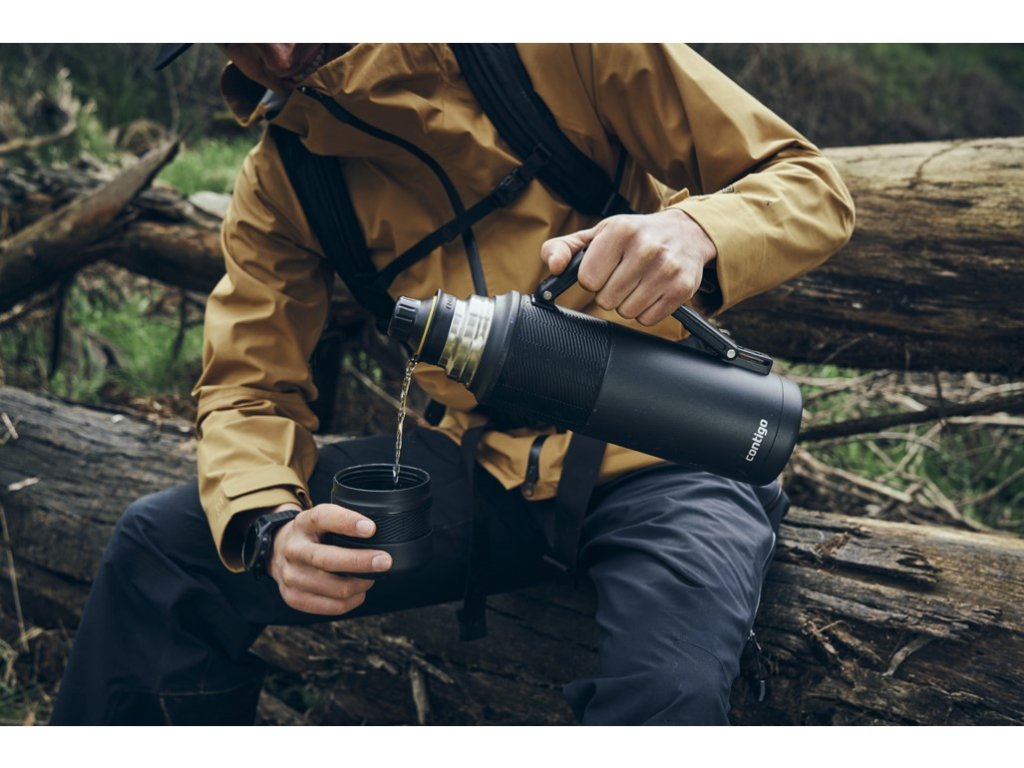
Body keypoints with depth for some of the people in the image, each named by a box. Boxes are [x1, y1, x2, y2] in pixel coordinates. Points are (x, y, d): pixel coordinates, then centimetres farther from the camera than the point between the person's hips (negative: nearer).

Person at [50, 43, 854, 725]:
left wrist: (694, 230, -29)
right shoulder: (279, 179, 5)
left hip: (662, 457, -3)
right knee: (161, 542, -7)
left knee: (667, 690, -35)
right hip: (482, 467, 4)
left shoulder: (558, 51, -8)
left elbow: (812, 183, -5)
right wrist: (270, 529, -19)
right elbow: (248, 387, 4)